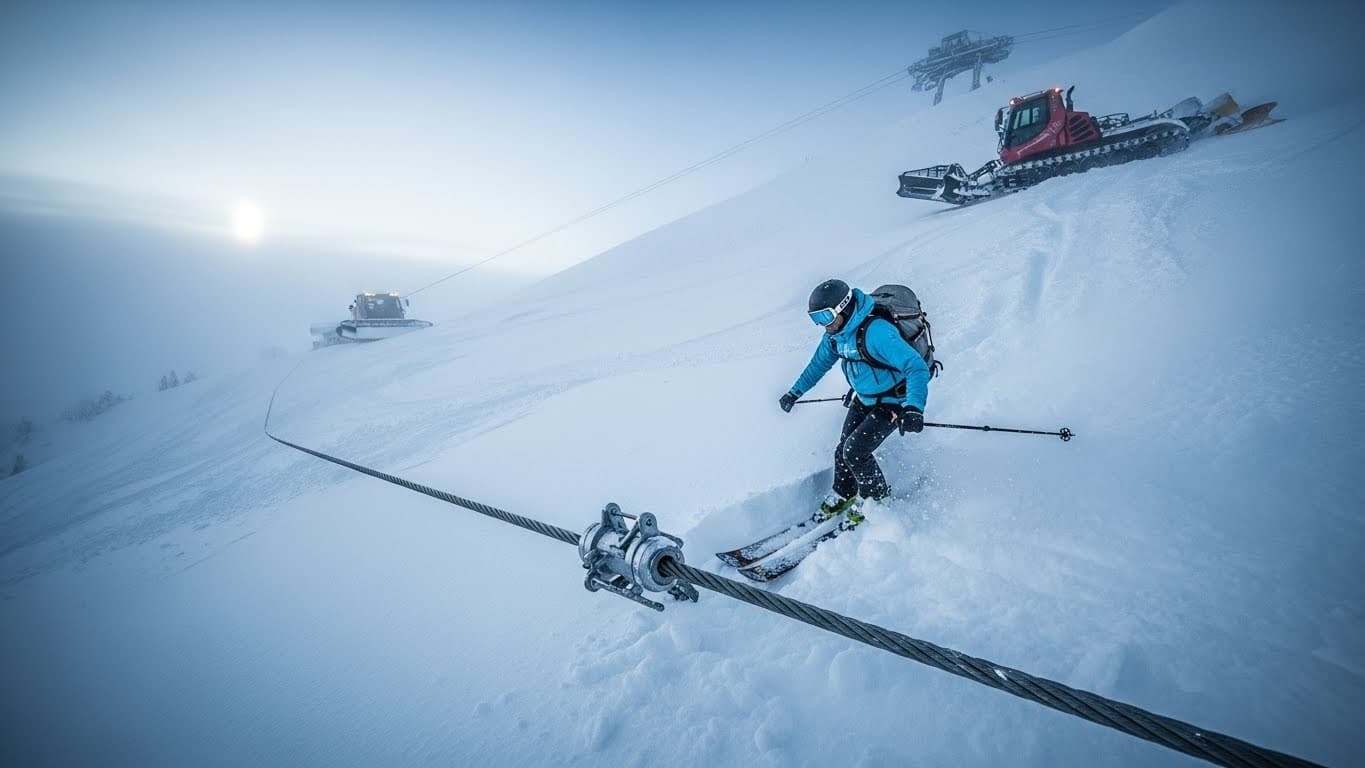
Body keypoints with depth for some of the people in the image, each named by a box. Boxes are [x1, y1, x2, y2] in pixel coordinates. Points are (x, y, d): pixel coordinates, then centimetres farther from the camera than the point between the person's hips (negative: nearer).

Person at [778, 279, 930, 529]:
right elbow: (820, 363, 12)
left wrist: (913, 408, -53)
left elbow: (916, 367, -39)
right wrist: (795, 392, 17)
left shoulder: (876, 332, -34)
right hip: (863, 399, 7)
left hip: (893, 402, -7)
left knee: (855, 451, -13)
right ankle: (842, 495, 31)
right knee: (844, 449, 6)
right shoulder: (836, 333, -7)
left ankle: (877, 497, 13)